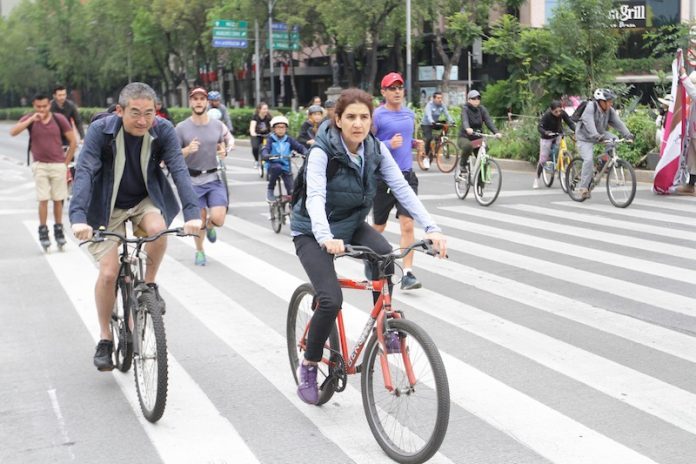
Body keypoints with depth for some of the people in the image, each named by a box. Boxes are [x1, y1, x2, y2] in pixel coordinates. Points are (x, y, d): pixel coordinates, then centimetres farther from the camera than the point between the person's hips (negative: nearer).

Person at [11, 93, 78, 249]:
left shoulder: (59, 119, -1)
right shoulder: (29, 119, -1)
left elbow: (73, 142, 4)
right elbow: (13, 132, -18)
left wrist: (66, 163, 4)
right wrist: (32, 119, -24)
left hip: (58, 165, 1)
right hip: (40, 165, 0)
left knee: (58, 200, 6)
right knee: (43, 200, -5)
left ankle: (58, 230, 18)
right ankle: (43, 231, 2)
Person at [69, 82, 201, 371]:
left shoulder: (163, 131, -18)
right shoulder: (101, 130, -23)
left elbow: (179, 170, -25)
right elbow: (84, 173, -31)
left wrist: (192, 212, -40)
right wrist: (78, 217, -45)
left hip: (146, 200, 1)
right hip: (109, 206, -1)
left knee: (158, 229, -32)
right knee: (109, 272, -10)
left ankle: (150, 284, -3)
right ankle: (105, 339, 12)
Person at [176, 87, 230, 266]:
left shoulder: (217, 125, 3)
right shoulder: (182, 128, -6)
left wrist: (223, 152, -5)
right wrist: (188, 150, -24)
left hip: (214, 179, 2)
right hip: (192, 181, -1)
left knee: (218, 218, -12)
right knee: (200, 221, 4)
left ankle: (210, 227, 25)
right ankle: (199, 251, 31)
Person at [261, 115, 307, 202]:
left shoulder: (289, 140, 6)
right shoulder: (271, 140, -1)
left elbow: (300, 147, -2)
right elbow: (264, 150, -15)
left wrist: (306, 153, -24)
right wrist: (267, 156, -38)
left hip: (286, 168, 2)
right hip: (273, 166, -2)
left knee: (292, 192, -12)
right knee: (277, 167, -37)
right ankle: (270, 191, -16)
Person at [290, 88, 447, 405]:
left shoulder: (376, 149, -9)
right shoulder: (322, 151, -24)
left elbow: (402, 188, -16)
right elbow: (315, 197, -37)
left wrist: (431, 228, -29)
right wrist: (326, 238, -56)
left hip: (351, 224, 4)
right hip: (313, 232, -4)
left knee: (383, 252, -29)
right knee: (331, 300, -22)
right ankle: (308, 366, 3)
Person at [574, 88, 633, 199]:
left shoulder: (610, 110, -6)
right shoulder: (590, 107, -25)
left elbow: (618, 122, -13)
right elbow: (589, 124, -38)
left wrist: (627, 134, -27)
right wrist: (597, 136, -53)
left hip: (600, 134, 6)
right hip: (585, 137, -6)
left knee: (614, 140, -18)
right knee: (589, 159, -21)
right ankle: (583, 188, -16)